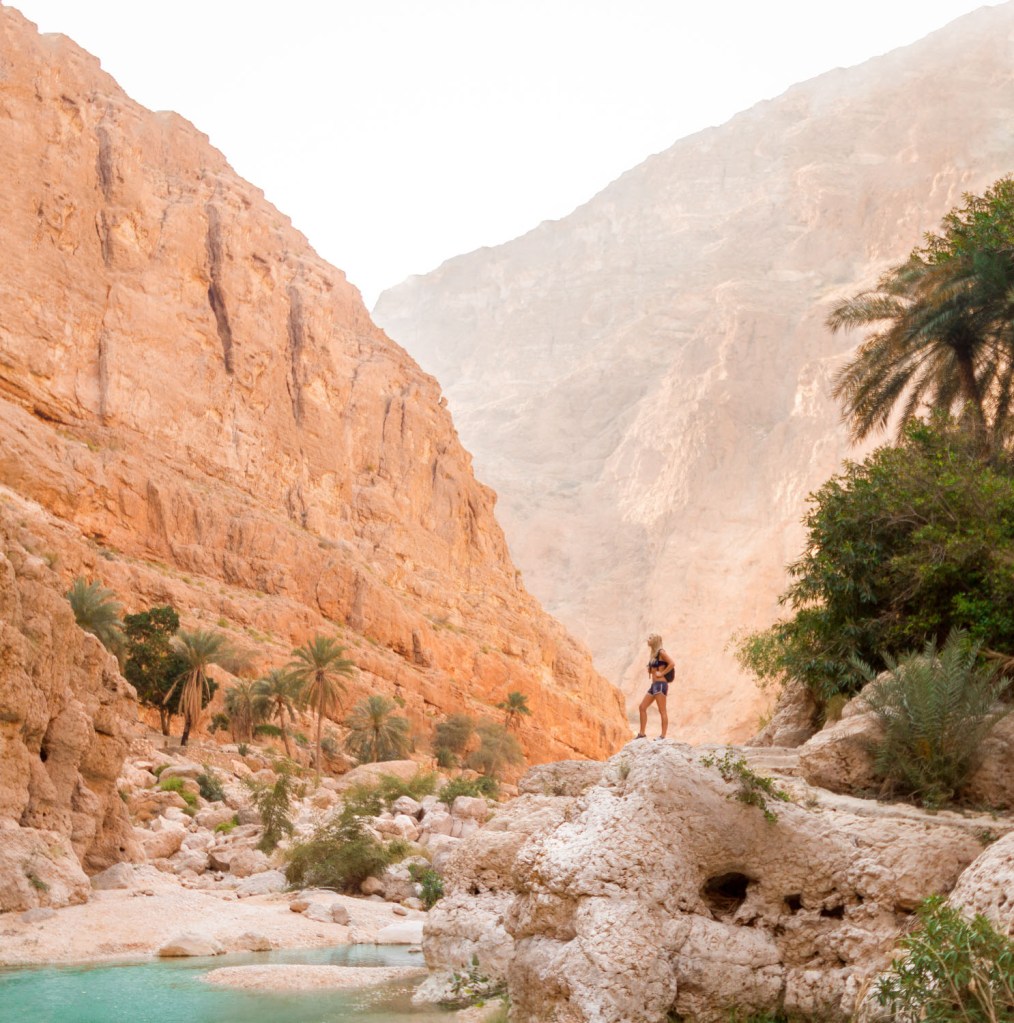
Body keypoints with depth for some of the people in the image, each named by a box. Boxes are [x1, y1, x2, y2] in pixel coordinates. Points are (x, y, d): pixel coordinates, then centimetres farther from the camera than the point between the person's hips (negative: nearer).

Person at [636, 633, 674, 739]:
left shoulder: (661, 653, -8)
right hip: (654, 685, 10)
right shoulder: (654, 654, 17)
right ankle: (642, 734, 10)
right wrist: (651, 670, 10)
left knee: (662, 711, -6)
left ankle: (663, 736, -4)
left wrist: (662, 673, -14)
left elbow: (672, 663, -20)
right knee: (642, 707, 7)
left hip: (660, 684, -10)